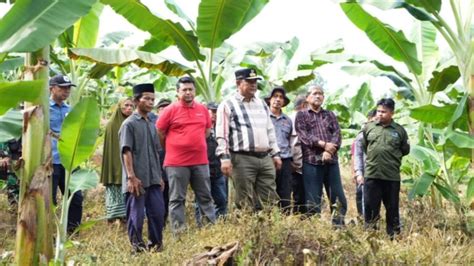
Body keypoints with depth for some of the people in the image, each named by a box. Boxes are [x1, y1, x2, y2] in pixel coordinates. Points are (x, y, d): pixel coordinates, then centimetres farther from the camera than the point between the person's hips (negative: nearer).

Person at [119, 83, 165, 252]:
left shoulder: (151, 125, 16)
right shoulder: (129, 124, -6)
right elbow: (126, 152, -12)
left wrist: (160, 176, 18)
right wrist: (131, 177, -19)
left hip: (153, 179, 7)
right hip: (136, 180, -7)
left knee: (158, 212, 5)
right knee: (136, 215, 0)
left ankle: (156, 244, 16)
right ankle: (137, 246, 10)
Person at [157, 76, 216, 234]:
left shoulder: (203, 109, 8)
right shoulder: (170, 110, -4)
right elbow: (159, 133, 2)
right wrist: (172, 149, 10)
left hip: (201, 161, 4)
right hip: (176, 163, -4)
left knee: (205, 197, 10)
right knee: (177, 199, 1)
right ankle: (178, 232, 5)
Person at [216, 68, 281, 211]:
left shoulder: (262, 104, 19)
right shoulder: (228, 105, -1)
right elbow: (222, 135, -7)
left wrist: (275, 154, 17)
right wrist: (224, 158, -15)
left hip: (265, 158, 6)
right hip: (243, 159, -6)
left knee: (270, 201, 5)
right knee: (246, 204, -2)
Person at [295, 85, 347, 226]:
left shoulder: (330, 115, 20)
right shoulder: (301, 115, 10)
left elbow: (337, 134, 5)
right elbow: (304, 136, -5)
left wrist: (329, 151, -12)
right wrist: (324, 144, -14)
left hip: (331, 160, 4)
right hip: (311, 161, -3)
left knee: (339, 198, 1)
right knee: (313, 200, -3)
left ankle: (339, 227, 6)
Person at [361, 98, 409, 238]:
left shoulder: (399, 130, 2)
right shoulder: (369, 127, 4)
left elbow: (405, 150, 12)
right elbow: (363, 146, 16)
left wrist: (392, 157, 9)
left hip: (392, 176, 0)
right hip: (371, 175, 1)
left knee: (392, 208, 8)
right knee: (370, 206, 4)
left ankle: (394, 236, 17)